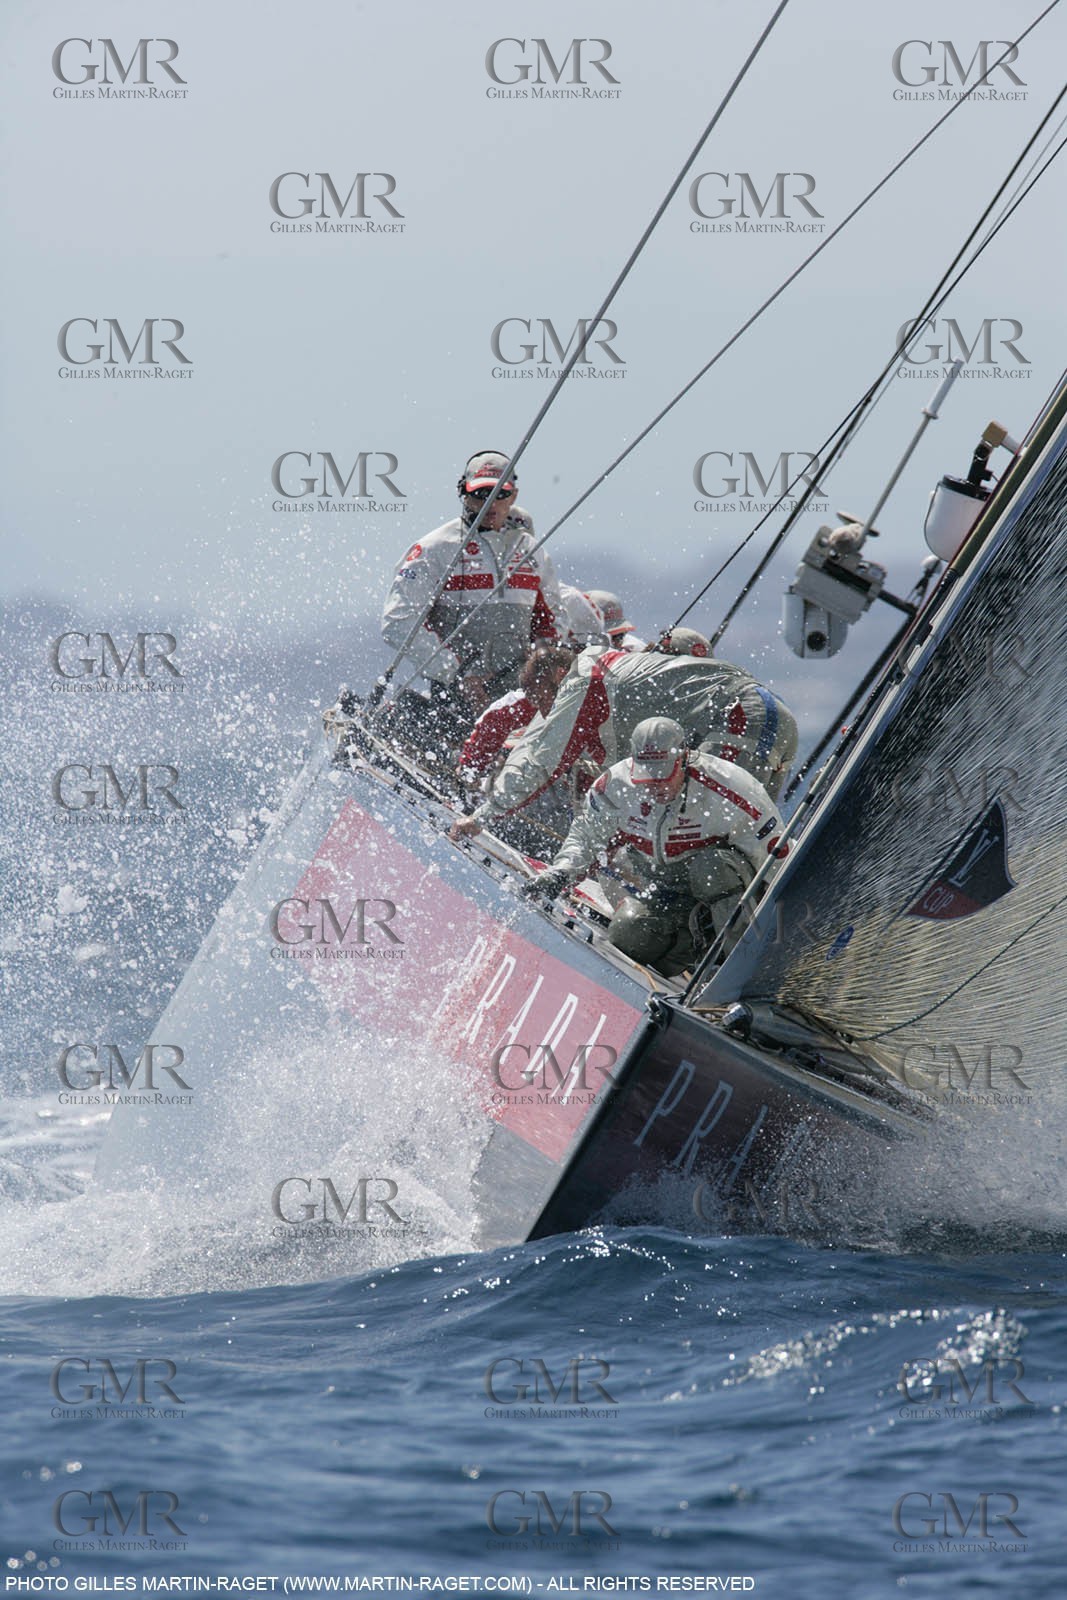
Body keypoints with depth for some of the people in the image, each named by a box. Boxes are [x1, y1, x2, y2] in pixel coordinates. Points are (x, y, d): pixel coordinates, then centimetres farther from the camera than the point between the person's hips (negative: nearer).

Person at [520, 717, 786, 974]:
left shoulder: (725, 790, -27)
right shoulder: (616, 786, -15)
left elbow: (773, 851, -16)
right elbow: (586, 835, 4)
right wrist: (559, 874, -13)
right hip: (664, 891, 4)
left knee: (709, 866, -38)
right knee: (627, 936, -23)